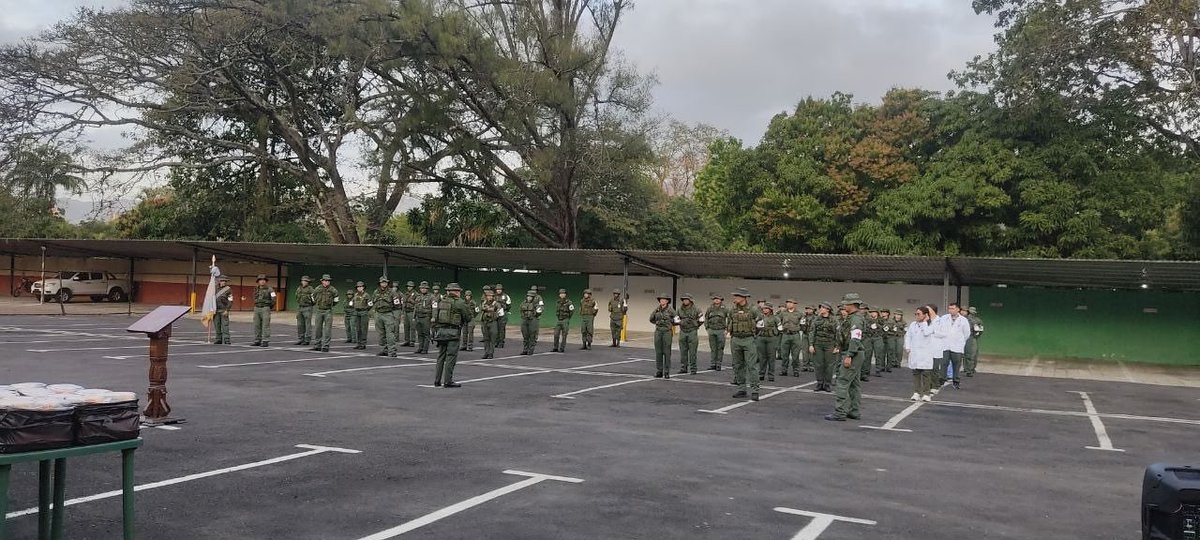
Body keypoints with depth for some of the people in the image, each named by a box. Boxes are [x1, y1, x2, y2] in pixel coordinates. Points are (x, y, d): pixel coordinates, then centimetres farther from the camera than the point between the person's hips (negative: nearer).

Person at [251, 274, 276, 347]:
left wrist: (269, 307, 1)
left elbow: (273, 299, -6)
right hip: (257, 309, 6)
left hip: (265, 309, -6)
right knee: (257, 325, 5)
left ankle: (265, 341, -9)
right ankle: (257, 341, 11)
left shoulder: (269, 289, -5)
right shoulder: (256, 289, 12)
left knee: (266, 325, -8)